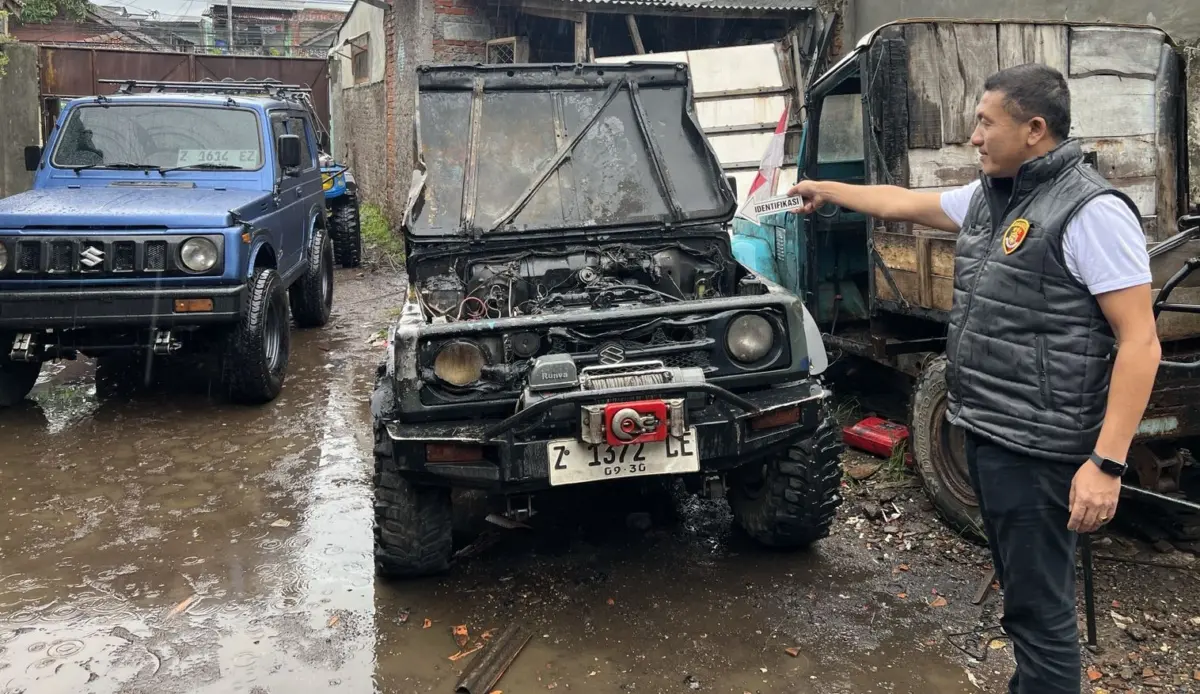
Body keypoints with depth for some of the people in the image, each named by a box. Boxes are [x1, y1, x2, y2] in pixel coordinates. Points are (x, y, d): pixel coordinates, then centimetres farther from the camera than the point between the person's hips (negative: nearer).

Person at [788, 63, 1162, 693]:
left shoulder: (1090, 212, -17)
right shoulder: (988, 197, 9)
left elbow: (1140, 343, -20)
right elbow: (903, 204, 26)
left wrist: (1107, 463, -24)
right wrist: (826, 189, 34)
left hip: (1036, 447, -9)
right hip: (984, 431, 9)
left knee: (1040, 608, 2)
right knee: (1019, 587, 22)